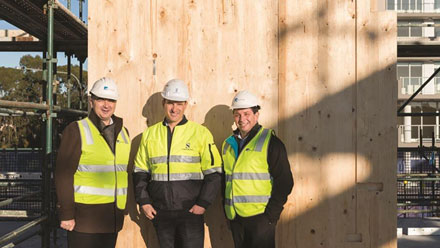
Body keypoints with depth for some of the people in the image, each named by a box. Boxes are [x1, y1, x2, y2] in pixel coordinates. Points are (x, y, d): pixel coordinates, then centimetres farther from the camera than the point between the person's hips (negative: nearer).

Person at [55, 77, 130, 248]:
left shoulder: (122, 132, 13)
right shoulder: (76, 130, -5)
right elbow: (63, 174, -9)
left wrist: (125, 207, 14)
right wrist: (66, 213, -14)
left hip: (114, 215, 6)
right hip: (85, 213, -6)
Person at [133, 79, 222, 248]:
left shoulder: (201, 133, 0)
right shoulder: (150, 134, 9)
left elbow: (213, 173, 0)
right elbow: (140, 172, 14)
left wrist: (203, 203, -8)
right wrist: (143, 201, 2)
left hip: (191, 211, -3)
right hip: (160, 213, 3)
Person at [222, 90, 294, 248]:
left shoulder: (270, 142, -5)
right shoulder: (228, 144, 13)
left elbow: (284, 182, -9)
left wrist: (270, 215, -13)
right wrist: (226, 211, 10)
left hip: (260, 218, -6)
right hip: (235, 218, 6)